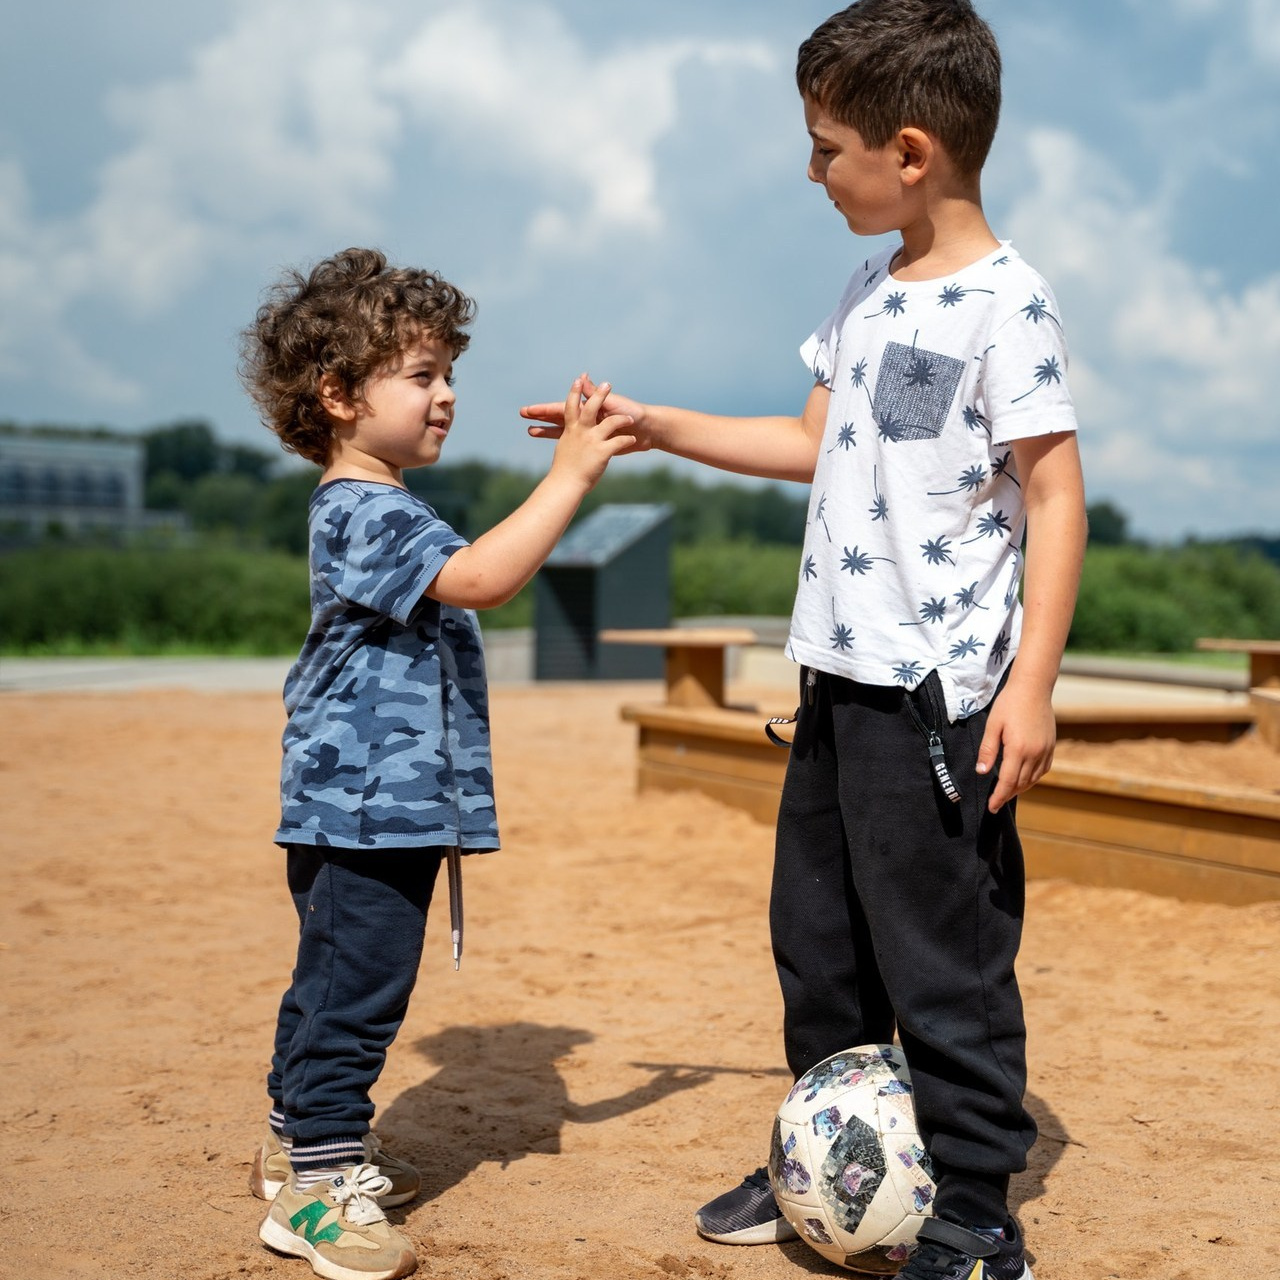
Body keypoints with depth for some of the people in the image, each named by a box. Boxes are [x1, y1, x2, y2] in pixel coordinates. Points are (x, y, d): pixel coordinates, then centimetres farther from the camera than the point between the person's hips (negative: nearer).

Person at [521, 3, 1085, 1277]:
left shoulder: (1004, 304, -12)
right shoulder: (871, 290, 13)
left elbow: (1056, 493, -14)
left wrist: (1033, 681, -19)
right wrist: (660, 429, 20)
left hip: (942, 692, -9)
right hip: (841, 679, 9)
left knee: (945, 958, -2)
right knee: (817, 938, 16)